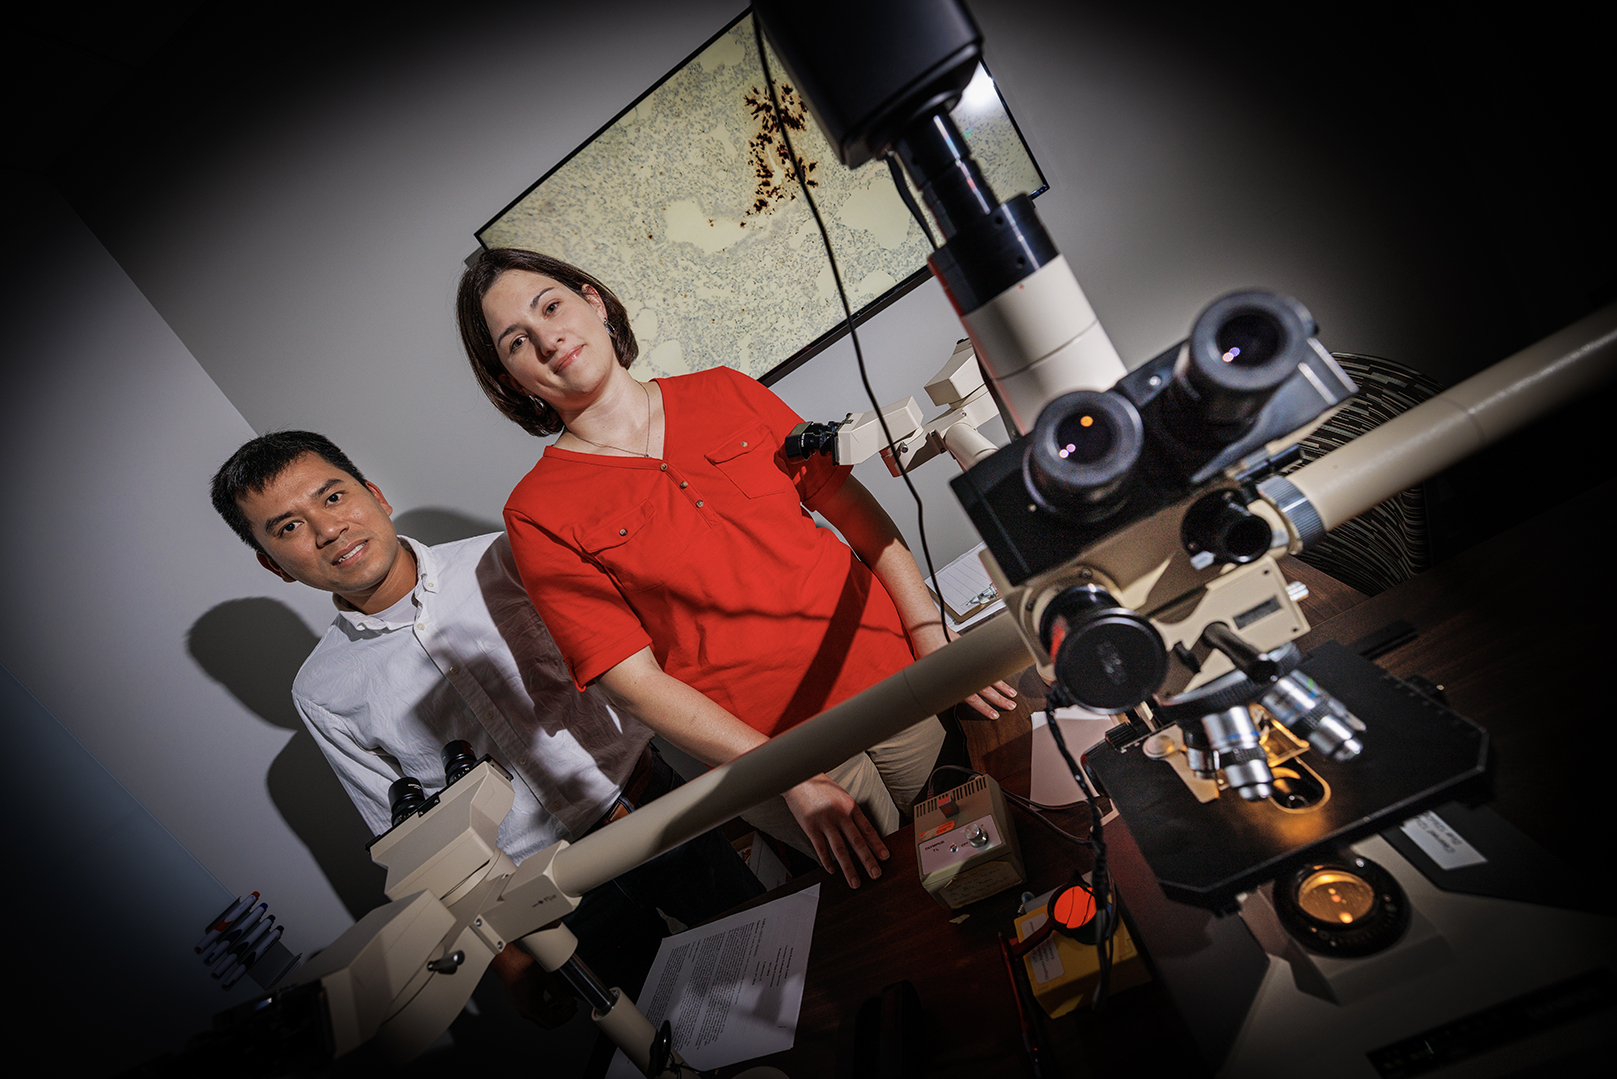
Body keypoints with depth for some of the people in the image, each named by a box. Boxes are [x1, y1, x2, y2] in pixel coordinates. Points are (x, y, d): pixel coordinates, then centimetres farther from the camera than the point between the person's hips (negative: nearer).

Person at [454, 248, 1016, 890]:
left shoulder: (724, 394, 3)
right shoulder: (539, 516, -8)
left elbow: (850, 503, 4)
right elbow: (635, 678, -12)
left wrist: (931, 633, -6)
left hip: (890, 669, 4)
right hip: (762, 740, -3)